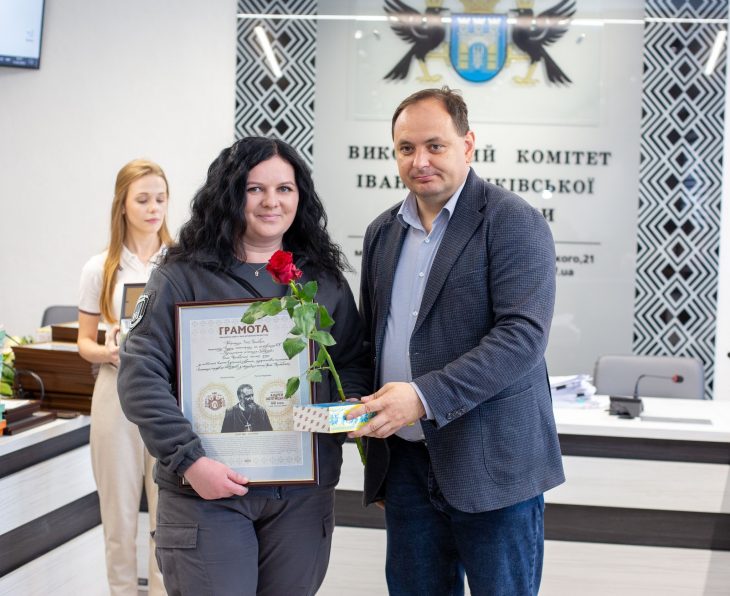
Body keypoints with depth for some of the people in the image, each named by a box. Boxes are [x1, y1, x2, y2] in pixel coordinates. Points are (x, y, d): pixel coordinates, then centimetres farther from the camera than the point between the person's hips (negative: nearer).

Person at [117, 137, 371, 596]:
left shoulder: (324, 279, 10)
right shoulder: (184, 275, -3)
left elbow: (355, 363, 15)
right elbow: (141, 375, -7)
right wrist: (189, 459, -16)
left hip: (303, 493, 4)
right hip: (206, 494, -3)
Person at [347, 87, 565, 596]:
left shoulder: (513, 223, -8)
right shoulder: (383, 232, 12)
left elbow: (523, 335, -19)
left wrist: (425, 396, -27)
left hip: (491, 462, -6)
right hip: (404, 460, 6)